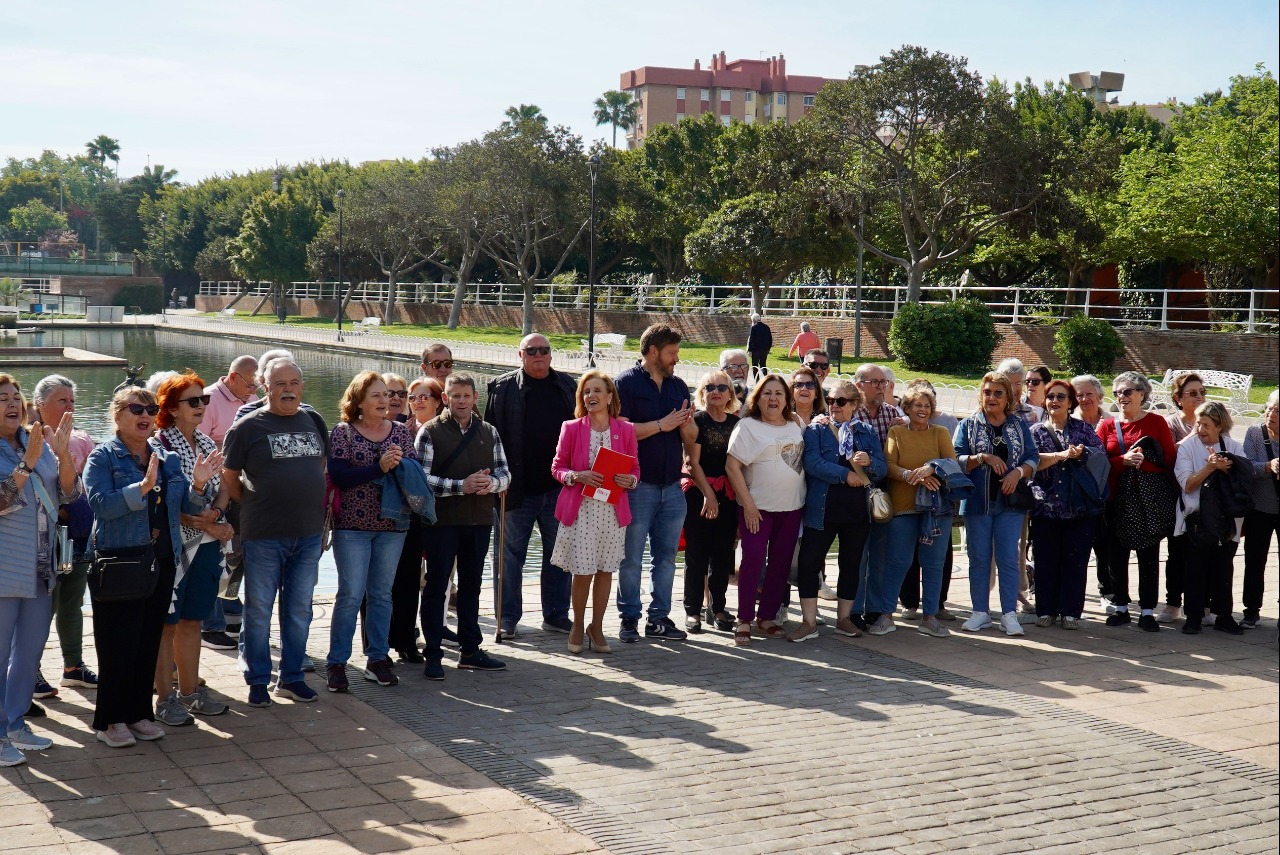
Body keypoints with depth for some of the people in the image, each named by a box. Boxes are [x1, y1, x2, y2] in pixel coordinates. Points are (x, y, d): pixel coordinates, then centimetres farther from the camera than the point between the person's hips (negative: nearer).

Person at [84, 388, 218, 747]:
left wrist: (199, 485, -9)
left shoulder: (168, 458, 12)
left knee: (150, 641, 10)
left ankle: (139, 712, 20)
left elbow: (190, 506, 11)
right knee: (119, 644, -2)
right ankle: (110, 719, 9)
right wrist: (143, 487, -29)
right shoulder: (103, 457, -4)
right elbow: (101, 503, -19)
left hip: (163, 562, 5)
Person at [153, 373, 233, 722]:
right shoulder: (159, 446, -11)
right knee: (167, 623, 1)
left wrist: (216, 512, -10)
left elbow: (222, 489, 12)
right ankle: (165, 700, 8)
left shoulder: (208, 444, 11)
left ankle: (189, 692, 21)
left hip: (207, 546, 6)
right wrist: (209, 526, -16)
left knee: (192, 621, 13)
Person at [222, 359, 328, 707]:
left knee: (299, 609, 12)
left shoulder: (314, 421, 8)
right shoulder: (248, 427, -6)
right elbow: (229, 477, 0)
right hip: (263, 535, -4)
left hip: (308, 534, 4)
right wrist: (253, 505, 1)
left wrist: (317, 506, 13)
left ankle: (291, 677, 24)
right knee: (259, 609, 5)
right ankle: (257, 680, 17)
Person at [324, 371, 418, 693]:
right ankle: (336, 663, 5)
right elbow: (338, 476, -13)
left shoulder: (400, 430, 7)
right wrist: (378, 467, -21)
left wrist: (402, 463, -16)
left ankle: (377, 659, 20)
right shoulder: (343, 432, -3)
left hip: (393, 524, 4)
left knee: (382, 593, 10)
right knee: (351, 594, -4)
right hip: (352, 525, -4)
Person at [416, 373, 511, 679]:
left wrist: (490, 483, -12)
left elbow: (504, 473, 10)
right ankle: (433, 655, 8)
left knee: (471, 585, 13)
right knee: (436, 586, 1)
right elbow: (421, 478, -13)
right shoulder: (430, 431, -4)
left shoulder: (489, 432, 10)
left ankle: (470, 651, 23)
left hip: (479, 520, 5)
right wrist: (461, 486, -20)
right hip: (443, 520, -4)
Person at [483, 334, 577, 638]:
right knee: (511, 555, 5)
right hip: (516, 489, -3)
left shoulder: (567, 385, 9)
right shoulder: (502, 387, 0)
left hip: (559, 487, 3)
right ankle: (507, 618, 14)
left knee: (558, 555, 10)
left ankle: (556, 615, 20)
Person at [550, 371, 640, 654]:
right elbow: (557, 467, 3)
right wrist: (577, 477, -16)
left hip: (613, 510, 2)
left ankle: (596, 628, 22)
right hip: (580, 510, -2)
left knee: (606, 570, 7)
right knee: (582, 572, -1)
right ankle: (578, 626, 20)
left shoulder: (625, 430, 4)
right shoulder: (571, 428, 1)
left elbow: (635, 469, 11)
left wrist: (629, 480, -11)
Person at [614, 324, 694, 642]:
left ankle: (659, 618, 17)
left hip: (671, 485, 6)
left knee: (666, 557, 10)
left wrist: (686, 424, -6)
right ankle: (629, 619, 11)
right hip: (638, 484, -6)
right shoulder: (627, 383, -5)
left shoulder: (678, 386, 14)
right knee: (631, 558, 2)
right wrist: (662, 425, -14)